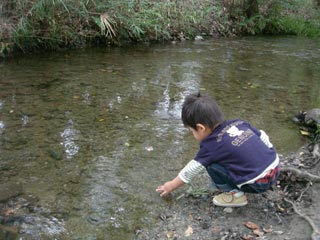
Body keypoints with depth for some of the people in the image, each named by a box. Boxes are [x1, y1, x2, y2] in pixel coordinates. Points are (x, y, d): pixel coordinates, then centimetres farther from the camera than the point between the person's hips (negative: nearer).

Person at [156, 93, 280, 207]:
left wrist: (171, 185, 16)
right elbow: (263, 137, 12)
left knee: (212, 166, -4)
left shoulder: (211, 146, -11)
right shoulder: (239, 122, 4)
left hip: (259, 183, -8)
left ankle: (235, 193, 5)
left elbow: (191, 169, 1)